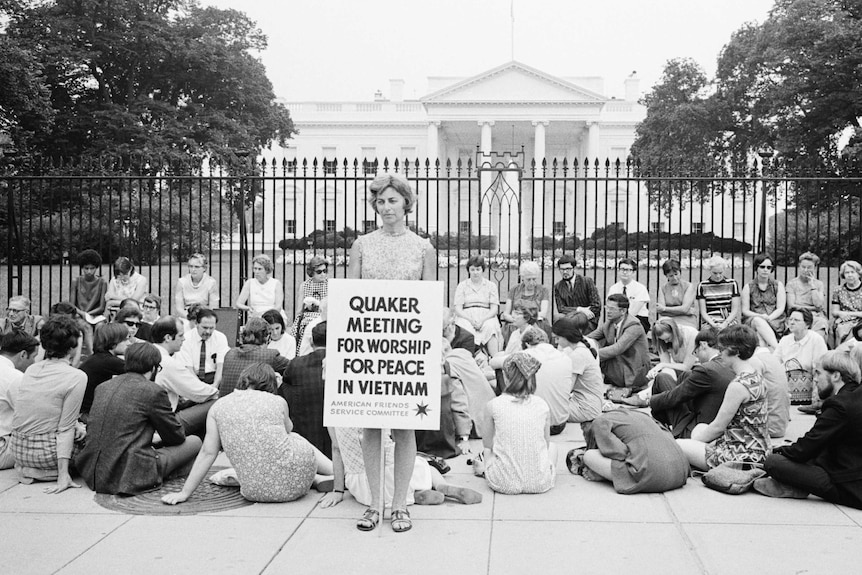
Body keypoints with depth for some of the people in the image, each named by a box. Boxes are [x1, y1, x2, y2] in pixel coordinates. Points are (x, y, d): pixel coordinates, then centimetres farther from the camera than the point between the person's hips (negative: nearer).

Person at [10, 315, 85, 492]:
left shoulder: (30, 370, 5)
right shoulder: (76, 377, -15)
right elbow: (65, 428, -16)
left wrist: (74, 425, 7)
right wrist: (63, 475, -15)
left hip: (18, 449, 8)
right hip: (44, 451, -8)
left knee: (78, 429, 26)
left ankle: (26, 467, 12)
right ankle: (39, 472, 0)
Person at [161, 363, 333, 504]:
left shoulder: (218, 407, 5)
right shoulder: (278, 402, 1)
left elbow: (208, 453, 4)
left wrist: (185, 493, 11)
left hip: (254, 492, 1)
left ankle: (319, 479, 22)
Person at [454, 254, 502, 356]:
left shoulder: (491, 285, 13)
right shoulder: (462, 286, 14)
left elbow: (494, 309, 5)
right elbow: (458, 309, 6)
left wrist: (482, 320, -15)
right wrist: (470, 320, -14)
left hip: (486, 316, 0)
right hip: (466, 316, 0)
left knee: (490, 327, -34)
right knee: (465, 329, -35)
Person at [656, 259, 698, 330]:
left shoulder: (689, 286, 6)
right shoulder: (663, 289, 13)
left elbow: (684, 309, -5)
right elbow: (659, 310, 0)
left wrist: (664, 308, -2)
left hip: (686, 322, -2)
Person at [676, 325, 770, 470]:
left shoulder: (739, 385, -23)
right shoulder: (755, 376, 7)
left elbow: (718, 427, -15)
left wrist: (694, 440, 1)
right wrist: (700, 434, 14)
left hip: (744, 455, -10)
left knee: (677, 445, -6)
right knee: (700, 427, 24)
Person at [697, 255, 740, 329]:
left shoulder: (732, 284, 9)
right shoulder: (702, 286, 6)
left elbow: (735, 310, 5)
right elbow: (703, 312, 3)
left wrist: (724, 324, -11)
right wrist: (713, 324, -14)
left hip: (729, 322, 1)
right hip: (709, 323, -1)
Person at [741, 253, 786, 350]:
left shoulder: (778, 285, 13)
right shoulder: (748, 287, 12)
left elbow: (780, 308, 4)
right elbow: (745, 310, 5)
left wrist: (768, 318, -15)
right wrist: (759, 316, -15)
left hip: (774, 320, 1)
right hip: (752, 320, -1)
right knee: (758, 321, -38)